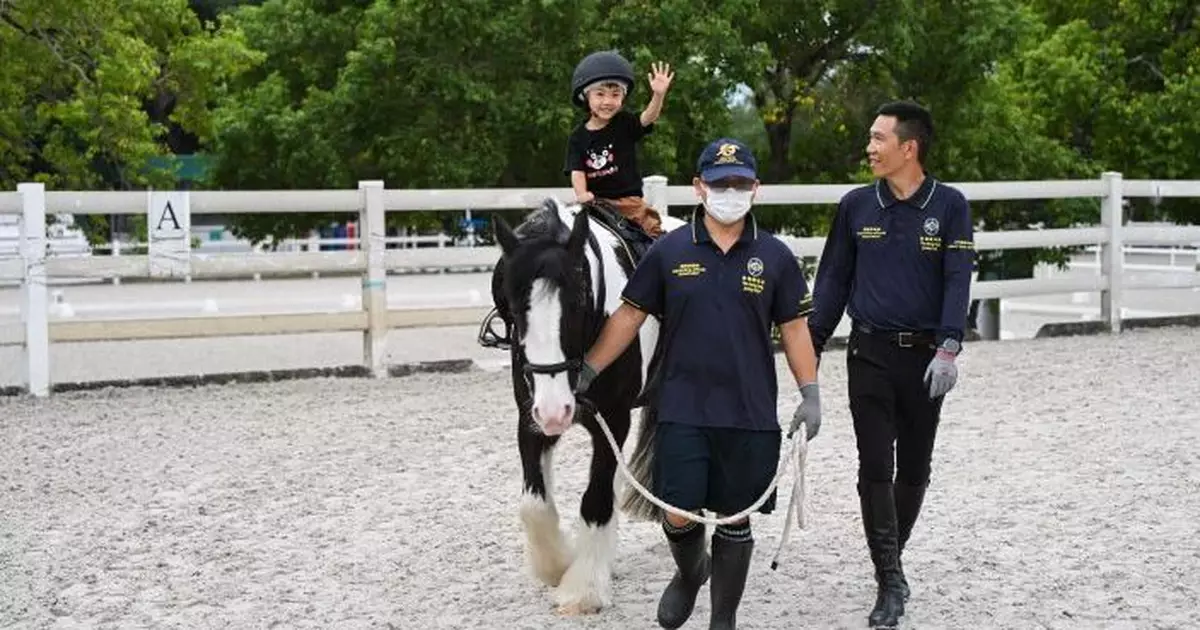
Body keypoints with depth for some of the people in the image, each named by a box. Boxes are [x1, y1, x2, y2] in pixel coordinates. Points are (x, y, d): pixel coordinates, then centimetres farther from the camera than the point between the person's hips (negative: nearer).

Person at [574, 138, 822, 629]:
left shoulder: (774, 256, 2)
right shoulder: (669, 251, 1)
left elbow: (794, 328, 5)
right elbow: (630, 315, 5)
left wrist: (810, 394, -1)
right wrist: (588, 370, 1)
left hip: (750, 416, 0)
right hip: (682, 411, 0)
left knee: (734, 520, 7)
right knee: (679, 515, -2)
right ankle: (690, 572, 33)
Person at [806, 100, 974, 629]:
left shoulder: (949, 207, -2)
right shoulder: (856, 205, 3)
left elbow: (957, 283, -9)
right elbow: (832, 281, 8)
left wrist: (948, 349, -21)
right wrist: (810, 349, 5)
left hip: (925, 355, 0)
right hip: (869, 353, 0)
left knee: (914, 468, 11)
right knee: (875, 468, -6)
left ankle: (891, 560, 30)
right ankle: (890, 583, -3)